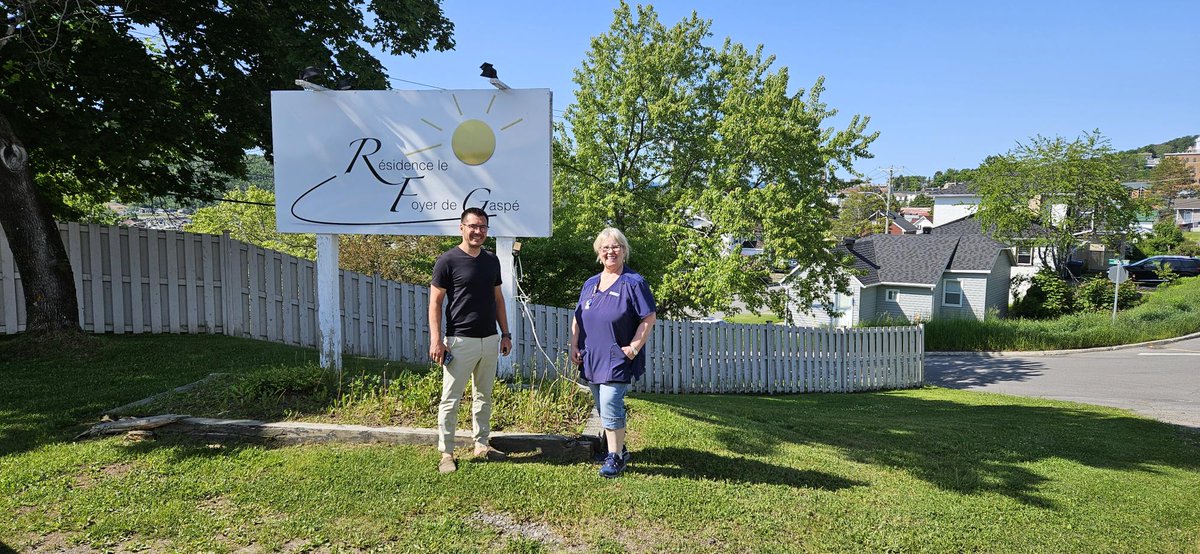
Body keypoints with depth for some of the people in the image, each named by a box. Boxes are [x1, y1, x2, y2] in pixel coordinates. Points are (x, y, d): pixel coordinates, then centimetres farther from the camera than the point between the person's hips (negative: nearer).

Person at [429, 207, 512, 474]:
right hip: (460, 341, -6)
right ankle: (446, 453, 11)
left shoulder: (492, 260, 9)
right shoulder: (448, 260, -8)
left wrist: (505, 334, 10)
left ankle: (482, 445, 27)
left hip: (489, 340, 6)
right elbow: (435, 302, -9)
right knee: (451, 399, 1)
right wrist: (436, 340, -16)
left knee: (484, 396, 15)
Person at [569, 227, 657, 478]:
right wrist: (574, 346, 7)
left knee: (610, 407, -14)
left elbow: (648, 319, -9)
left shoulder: (633, 283, -6)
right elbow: (577, 319, 17)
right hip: (591, 359, 7)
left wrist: (634, 347, -14)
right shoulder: (590, 284, 12)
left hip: (618, 360, -7)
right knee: (603, 409, 14)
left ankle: (615, 458, -1)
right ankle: (618, 449, 31)